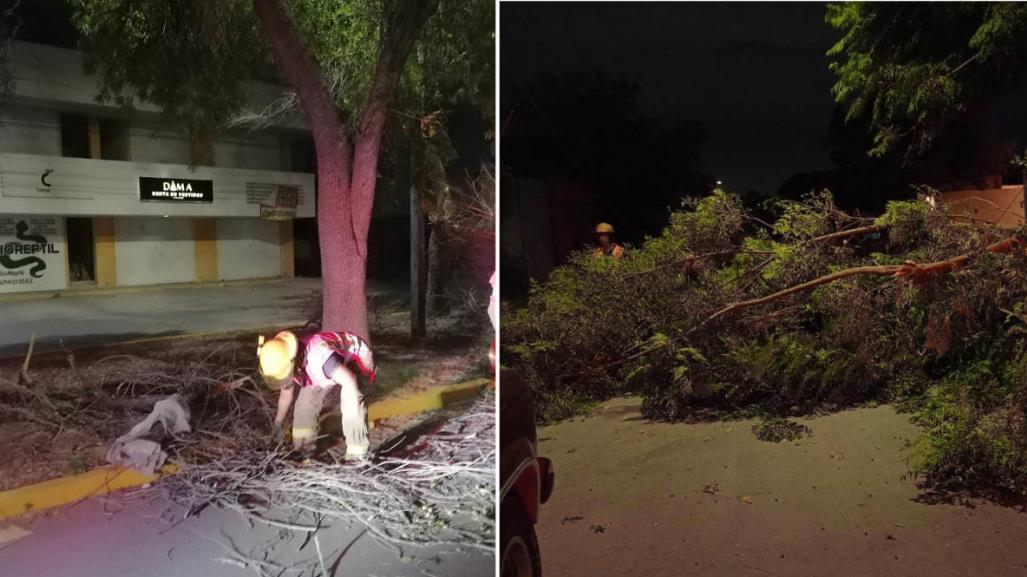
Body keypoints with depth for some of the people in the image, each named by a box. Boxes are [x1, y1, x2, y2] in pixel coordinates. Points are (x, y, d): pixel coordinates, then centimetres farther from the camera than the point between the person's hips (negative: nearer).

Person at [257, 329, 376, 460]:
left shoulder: (318, 357, -46)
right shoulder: (285, 364, -17)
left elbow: (349, 380, -40)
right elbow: (286, 393, 3)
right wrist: (278, 423, 14)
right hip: (329, 366, 7)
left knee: (351, 406, -27)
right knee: (305, 401, -1)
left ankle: (357, 453, -18)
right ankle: (302, 448, 15)